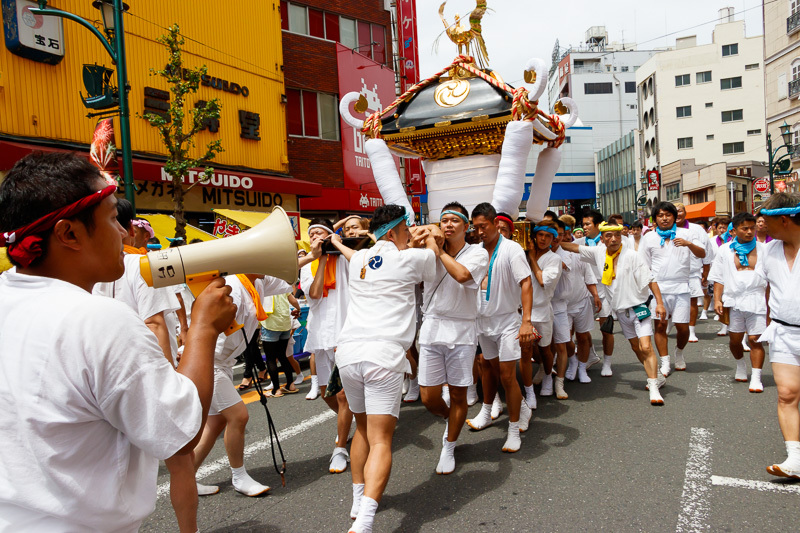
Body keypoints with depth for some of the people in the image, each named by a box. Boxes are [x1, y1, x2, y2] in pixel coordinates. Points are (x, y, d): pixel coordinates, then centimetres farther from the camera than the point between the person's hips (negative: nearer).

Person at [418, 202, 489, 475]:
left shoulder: (478, 253, -2)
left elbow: (462, 274, -23)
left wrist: (440, 251, -13)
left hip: (462, 331, -2)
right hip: (432, 327, 2)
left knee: (458, 394, 7)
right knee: (428, 397, 3)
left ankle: (449, 448, 28)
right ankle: (450, 417, 38)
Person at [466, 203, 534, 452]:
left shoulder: (511, 249, -13)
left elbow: (526, 284, -19)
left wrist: (526, 321, -28)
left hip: (507, 320, -5)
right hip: (484, 320, 5)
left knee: (507, 375, -6)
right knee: (487, 366, 19)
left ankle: (514, 429, 8)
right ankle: (486, 412, 39)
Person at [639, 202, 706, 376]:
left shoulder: (685, 234, 7)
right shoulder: (649, 237, 8)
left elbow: (702, 254, -1)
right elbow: (643, 265, 9)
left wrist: (688, 244, -19)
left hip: (680, 287, 0)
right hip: (658, 288, 1)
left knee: (683, 326, -1)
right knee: (660, 325, -2)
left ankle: (679, 353, 27)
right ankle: (665, 362, 9)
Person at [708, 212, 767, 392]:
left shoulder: (762, 249, 6)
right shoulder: (725, 250, 7)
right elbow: (719, 278, 7)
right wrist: (717, 300, -3)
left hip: (756, 300, -1)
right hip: (733, 300, 1)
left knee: (755, 339, -4)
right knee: (735, 339, 9)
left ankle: (756, 377, 4)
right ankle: (741, 365, 37)